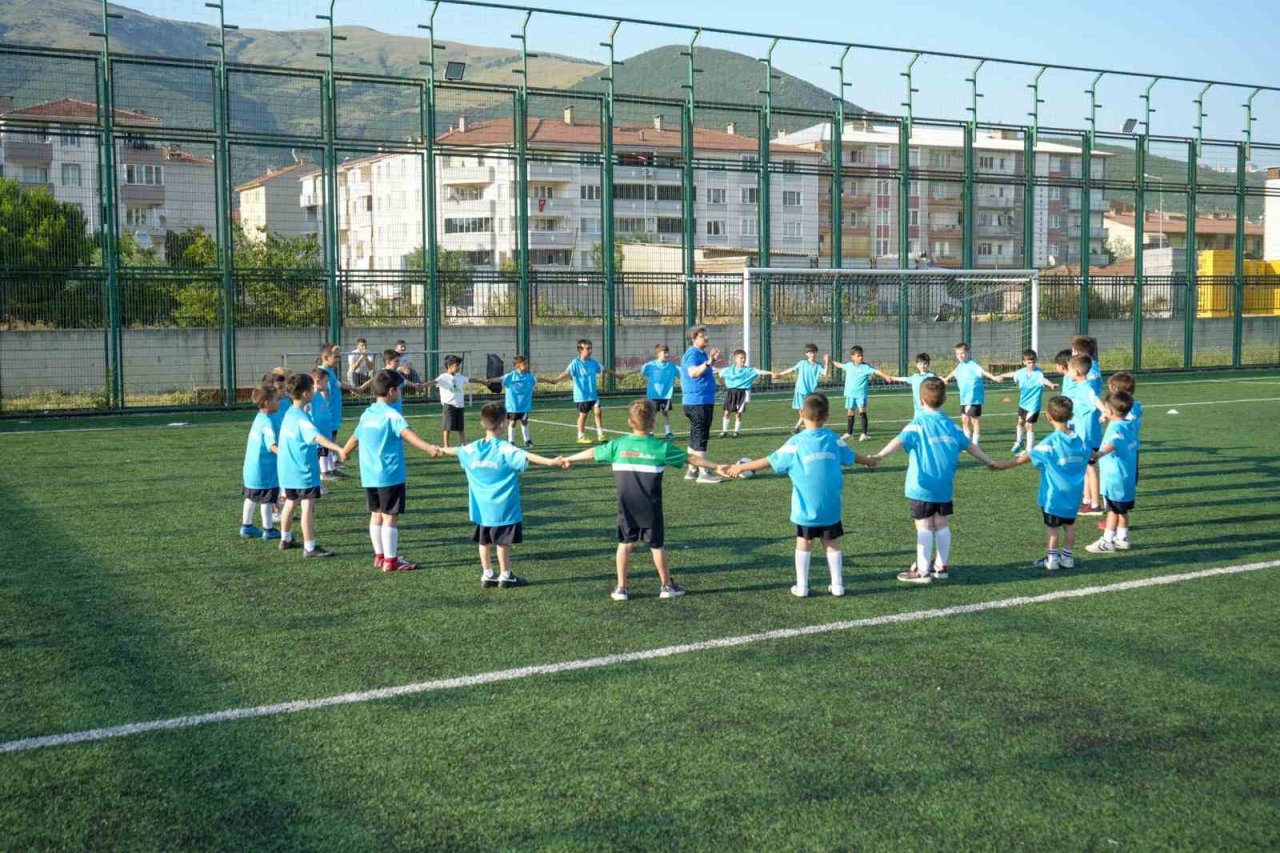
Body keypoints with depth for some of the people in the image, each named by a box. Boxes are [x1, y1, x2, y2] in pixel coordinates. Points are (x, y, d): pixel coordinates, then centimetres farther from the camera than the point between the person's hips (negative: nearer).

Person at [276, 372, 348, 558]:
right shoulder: (302, 418, -20)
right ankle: (310, 547, -9)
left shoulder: (289, 414, 9)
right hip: (303, 471, -10)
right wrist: (338, 449, -50)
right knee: (308, 507, -8)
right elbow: (317, 437, -37)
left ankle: (285, 539, 36)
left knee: (290, 503, 23)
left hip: (288, 469, 10)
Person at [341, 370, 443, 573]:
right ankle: (390, 560, 1)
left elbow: (355, 437, 26)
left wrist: (344, 452, 47)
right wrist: (427, 447, -49)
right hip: (390, 475, -8)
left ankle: (379, 556, 24)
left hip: (369, 475, 8)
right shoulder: (392, 415, -14)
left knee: (376, 515, 15)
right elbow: (407, 433, -33)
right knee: (390, 516, -2)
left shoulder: (367, 414, 10)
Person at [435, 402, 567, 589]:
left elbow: (455, 451, 23)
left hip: (482, 507, 6)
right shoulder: (505, 449, -18)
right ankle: (505, 576, 11)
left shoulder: (472, 449, 2)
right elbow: (527, 457, -32)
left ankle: (487, 575, 22)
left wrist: (442, 450, 45)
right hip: (503, 507, -6)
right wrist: (551, 462, -42)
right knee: (503, 542, 4)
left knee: (484, 541, 13)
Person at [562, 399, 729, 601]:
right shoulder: (661, 448, -8)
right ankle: (667, 586, 21)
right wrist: (716, 466, 6)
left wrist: (569, 459, 25)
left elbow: (593, 453, 10)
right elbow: (691, 458, -3)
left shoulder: (618, 445, -2)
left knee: (625, 543, 11)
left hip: (626, 508, 2)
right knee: (657, 545, 10)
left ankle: (621, 588, 11)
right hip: (651, 509, -2)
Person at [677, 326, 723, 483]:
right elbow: (693, 373, -31)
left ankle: (692, 470, 20)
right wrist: (707, 363, -43)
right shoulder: (693, 353, -14)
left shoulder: (701, 353, 17)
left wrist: (711, 364, 30)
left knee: (696, 436, 14)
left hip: (701, 402, 10)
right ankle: (703, 472, -8)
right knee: (701, 437, -9)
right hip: (698, 401, -10)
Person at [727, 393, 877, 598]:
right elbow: (851, 456, 19)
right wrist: (869, 461, 40)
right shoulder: (833, 439, 2)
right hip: (831, 507, 3)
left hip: (805, 508, -3)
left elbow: (770, 461, -8)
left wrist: (741, 467, 2)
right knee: (832, 543, 12)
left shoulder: (796, 443, -9)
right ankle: (837, 585, 15)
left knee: (804, 543, 8)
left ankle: (802, 586, 9)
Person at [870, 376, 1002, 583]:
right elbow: (970, 446, 18)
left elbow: (899, 441, -26)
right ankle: (942, 566, 22)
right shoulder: (950, 425, 8)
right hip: (945, 487, 5)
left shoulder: (918, 424, -9)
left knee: (924, 528, -2)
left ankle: (922, 571, 1)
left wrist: (878, 456, -38)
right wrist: (989, 461, 34)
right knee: (942, 526, 13)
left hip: (922, 487, -5)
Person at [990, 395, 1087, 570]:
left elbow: (1025, 458, -16)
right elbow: (1086, 459, 16)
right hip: (1073, 495, 5)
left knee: (1052, 527, 4)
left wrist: (1001, 465, -11)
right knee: (1069, 525, 15)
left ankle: (1051, 559, 10)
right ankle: (1067, 557, 21)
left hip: (1053, 495, -5)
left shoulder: (1050, 443, -17)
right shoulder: (1080, 441, -1)